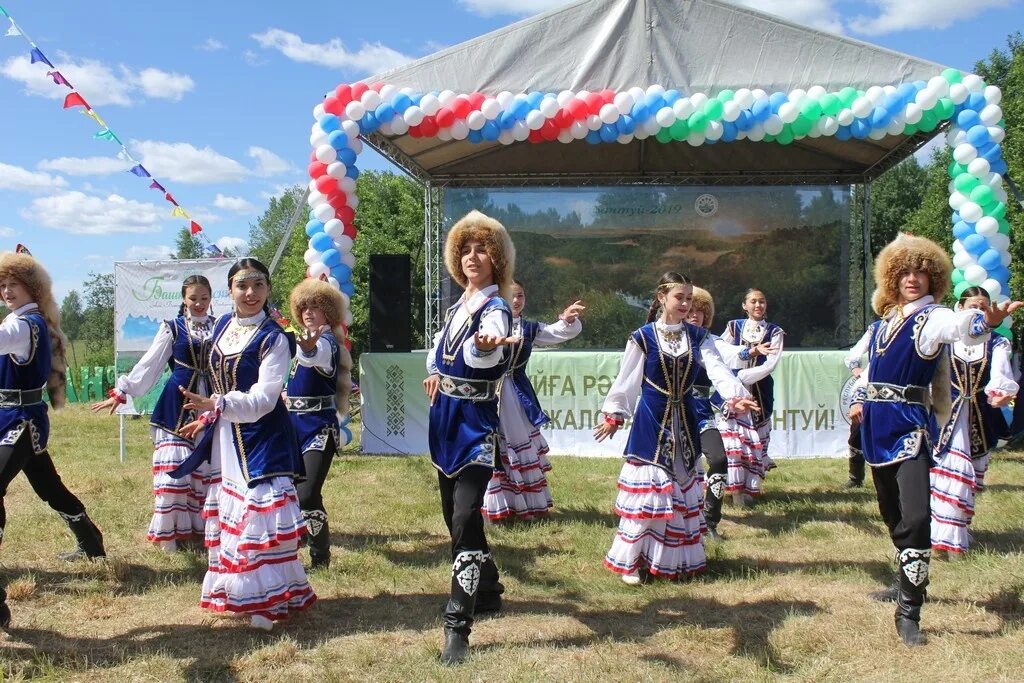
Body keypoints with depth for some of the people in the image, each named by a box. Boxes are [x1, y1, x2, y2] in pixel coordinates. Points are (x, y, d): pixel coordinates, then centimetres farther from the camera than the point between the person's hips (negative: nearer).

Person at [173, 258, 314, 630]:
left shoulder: (274, 339, -15)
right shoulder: (222, 326, 6)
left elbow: (262, 401, -23)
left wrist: (214, 405, -32)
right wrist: (209, 416, 20)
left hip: (262, 440, -7)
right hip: (226, 438, 7)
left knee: (260, 512, -7)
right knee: (229, 511, 14)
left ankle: (269, 600, 4)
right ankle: (237, 592, 27)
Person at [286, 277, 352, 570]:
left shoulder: (328, 341, -14)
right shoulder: (304, 338, 12)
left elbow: (318, 355, -39)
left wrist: (309, 348, -60)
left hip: (319, 426, -8)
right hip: (295, 423, 8)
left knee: (307, 494, -16)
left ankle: (321, 557, 1)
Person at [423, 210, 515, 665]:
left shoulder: (496, 309, -13)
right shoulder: (458, 306, 10)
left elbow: (485, 352, -39)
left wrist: (484, 347, -59)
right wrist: (434, 372, 17)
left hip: (475, 424, -8)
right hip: (446, 419, 9)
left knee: (465, 519, -16)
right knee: (455, 516, 16)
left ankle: (457, 626, -12)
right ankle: (488, 591, 35)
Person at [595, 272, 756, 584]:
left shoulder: (698, 337, 4)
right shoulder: (643, 337, -5)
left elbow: (717, 369, -11)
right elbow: (626, 380, 0)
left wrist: (735, 396, -27)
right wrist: (613, 415, 1)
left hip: (685, 421, 4)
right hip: (651, 421, -4)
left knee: (684, 484, 10)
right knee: (647, 487, -4)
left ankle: (680, 557, 22)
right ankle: (631, 560, 6)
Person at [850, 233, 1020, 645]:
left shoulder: (932, 317, -8)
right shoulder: (886, 320, 12)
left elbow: (961, 326, -32)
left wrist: (987, 322, -52)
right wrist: (861, 400, 23)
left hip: (910, 426, -7)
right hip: (878, 426, 7)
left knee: (915, 518, -18)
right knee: (892, 514, 18)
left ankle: (908, 612, -10)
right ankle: (906, 583, 38)